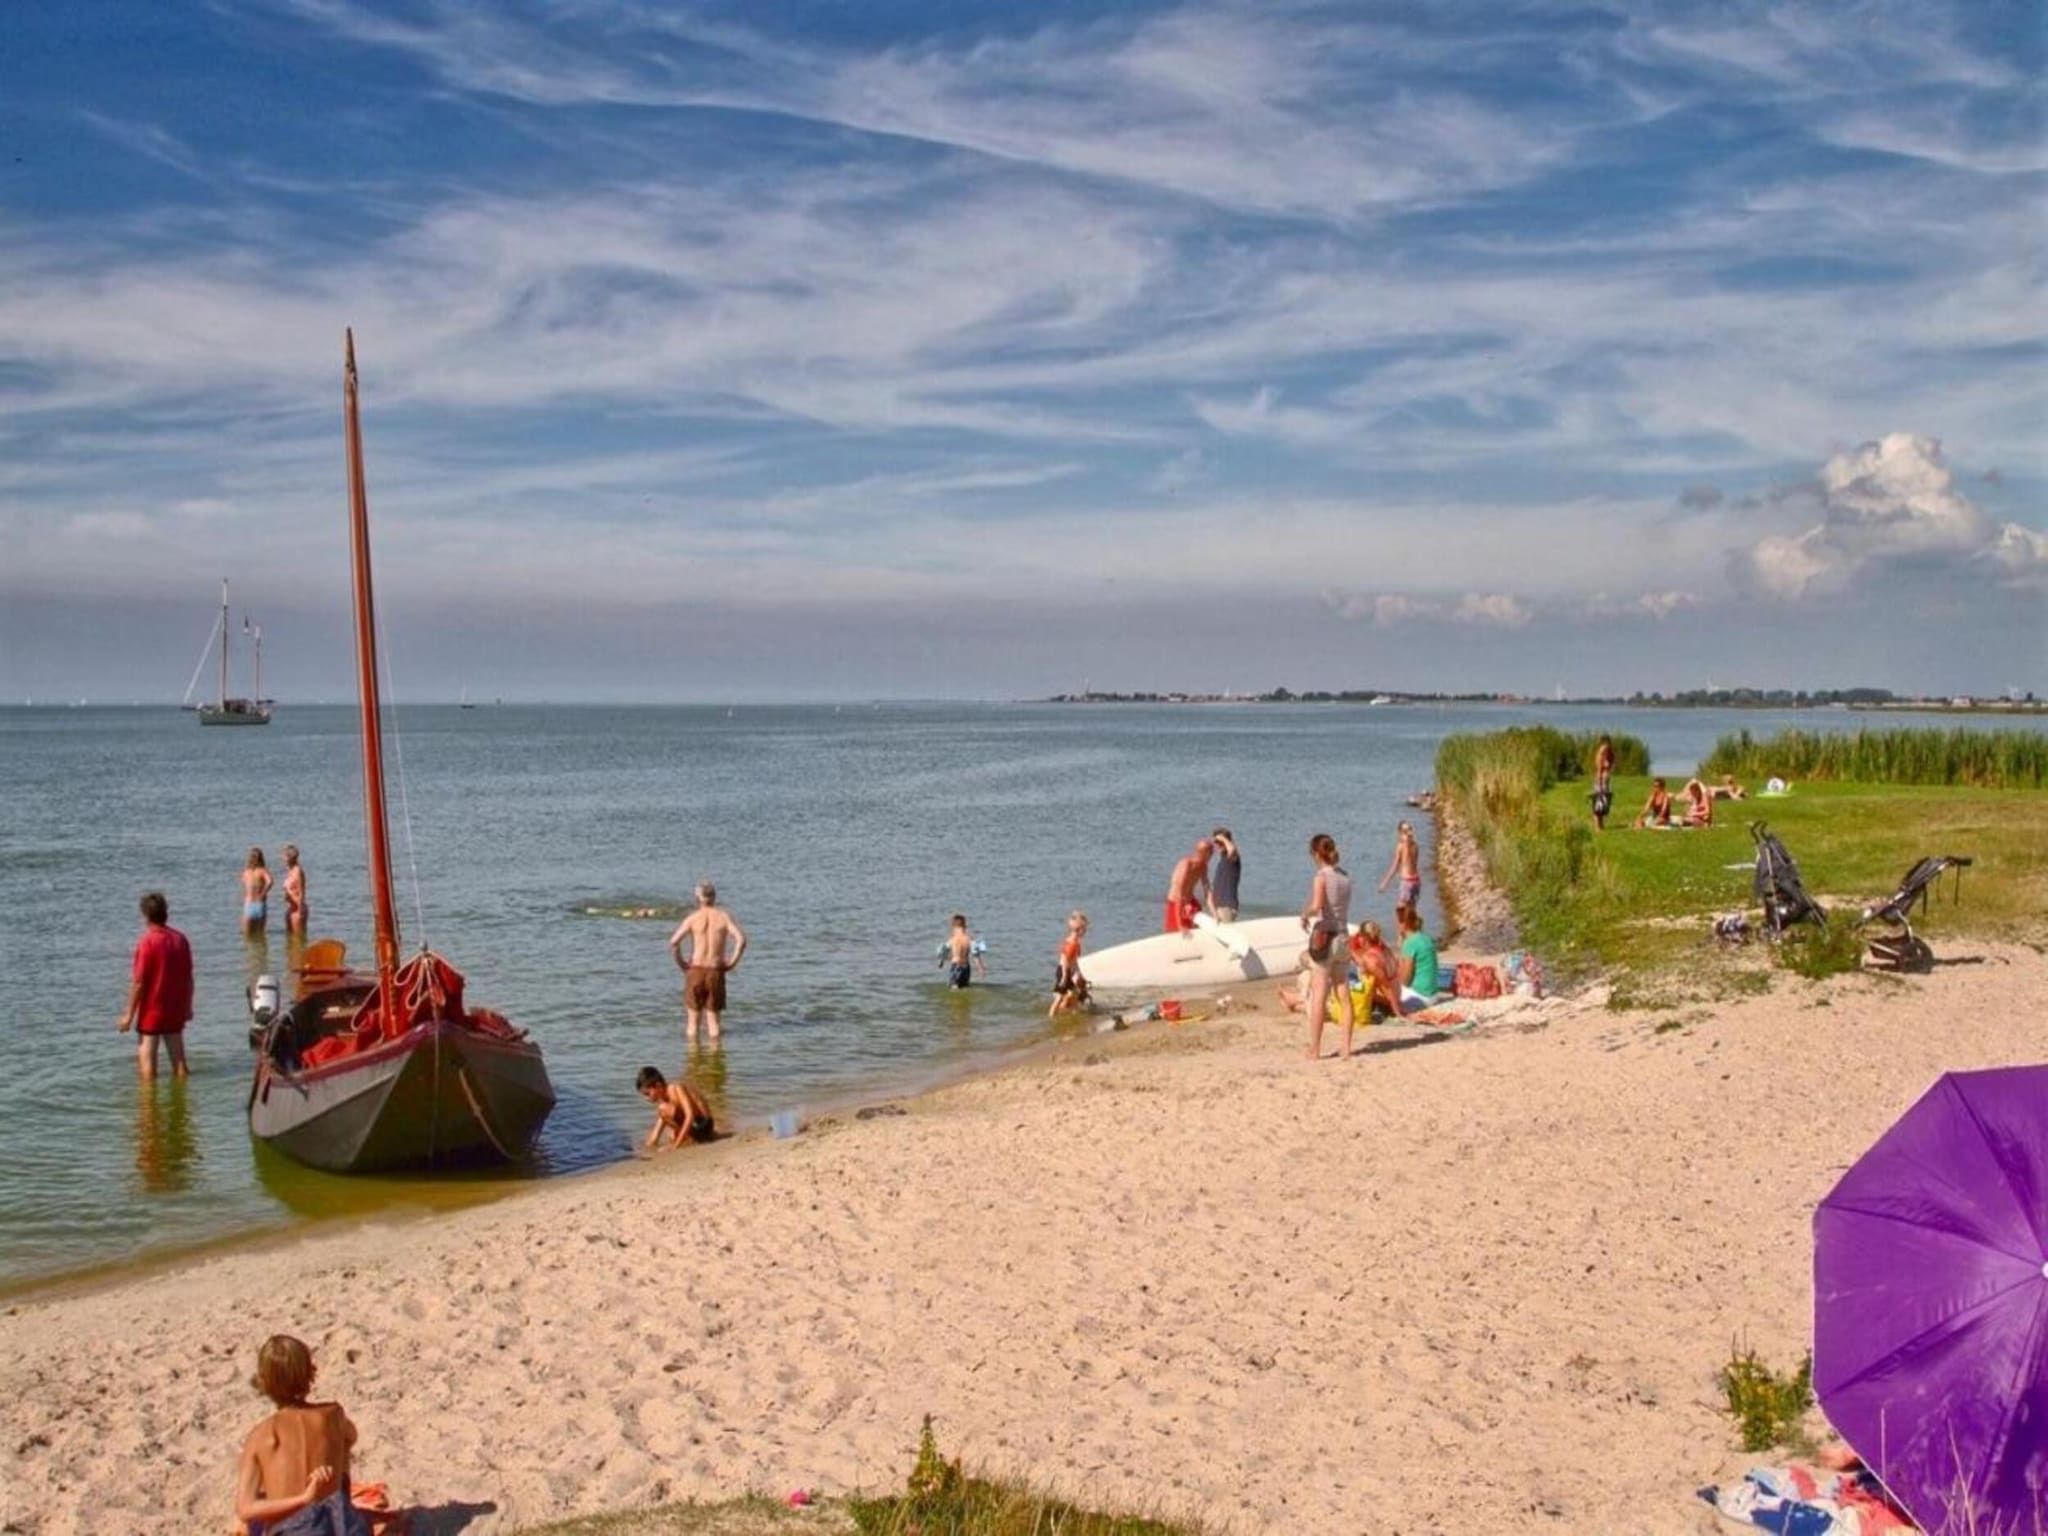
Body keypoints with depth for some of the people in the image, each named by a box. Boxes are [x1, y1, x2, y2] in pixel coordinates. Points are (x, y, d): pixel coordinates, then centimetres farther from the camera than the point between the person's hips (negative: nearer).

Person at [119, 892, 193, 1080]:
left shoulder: (147, 942, -16)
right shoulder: (180, 939, 0)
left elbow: (138, 982, -16)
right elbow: (188, 978, 6)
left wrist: (129, 1014, -8)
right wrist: (188, 1007, 17)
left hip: (152, 1012, -5)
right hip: (176, 1011, 5)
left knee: (146, 1059, 4)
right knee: (178, 1057, 13)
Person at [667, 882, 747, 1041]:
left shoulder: (692, 918, -3)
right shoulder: (724, 916, 0)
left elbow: (673, 942, -15)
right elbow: (741, 939, -13)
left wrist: (680, 963, -2)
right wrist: (732, 963, -4)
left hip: (695, 970, -1)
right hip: (716, 972, 1)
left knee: (693, 1019, 10)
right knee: (713, 1018, 11)